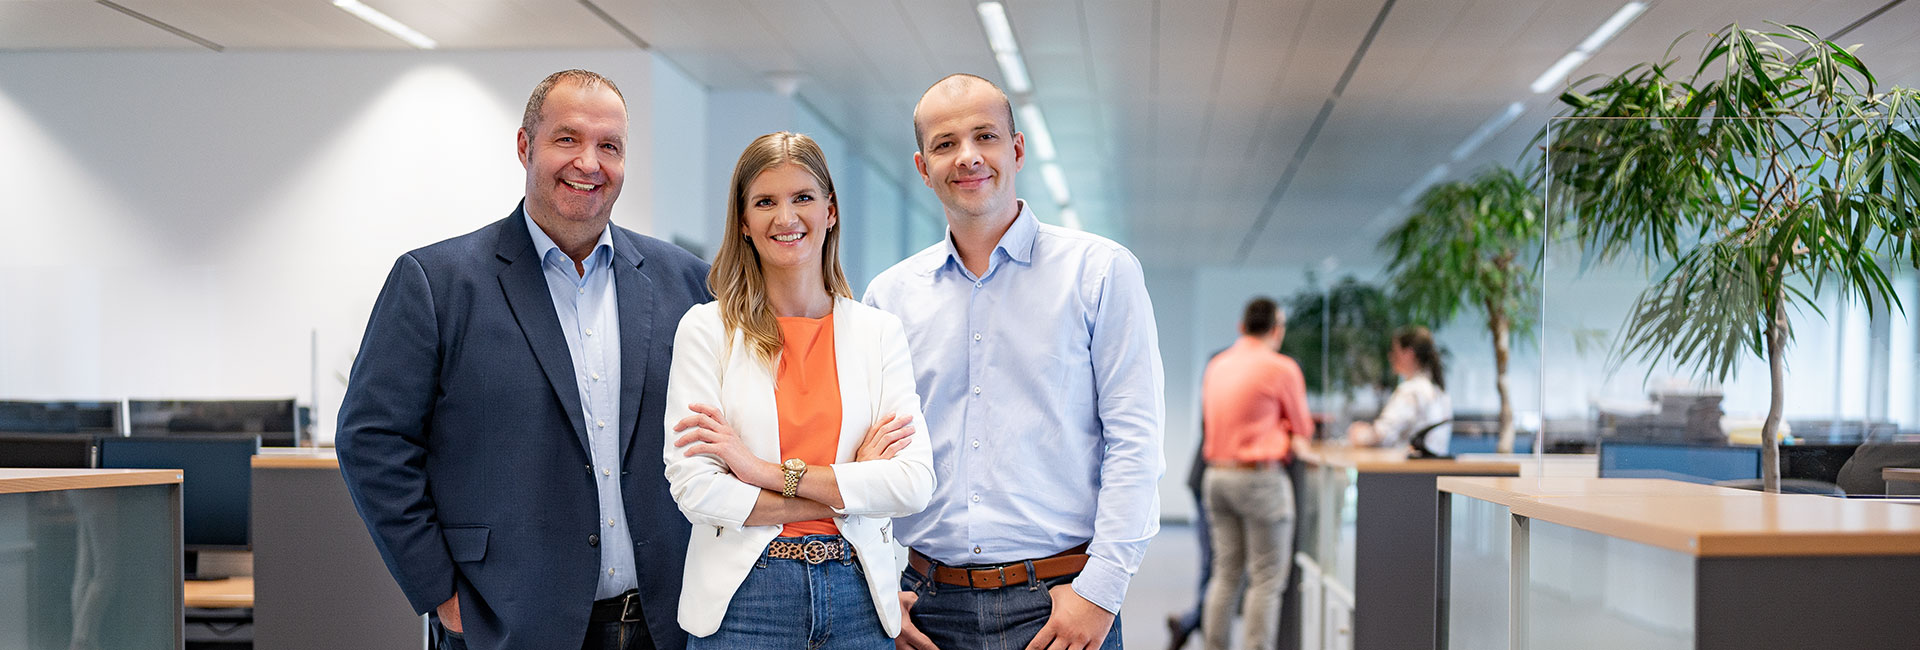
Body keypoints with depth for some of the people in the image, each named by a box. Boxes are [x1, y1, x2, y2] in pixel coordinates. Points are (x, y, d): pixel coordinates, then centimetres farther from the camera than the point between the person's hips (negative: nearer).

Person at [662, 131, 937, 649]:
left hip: (858, 603, 2)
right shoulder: (706, 329, -2)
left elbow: (915, 485, -7)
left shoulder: (880, 332, 4)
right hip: (743, 602, -2)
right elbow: (696, 492, -11)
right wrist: (852, 489, -11)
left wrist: (769, 472, -13)